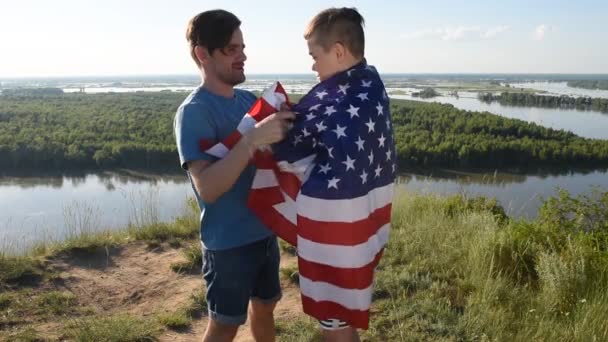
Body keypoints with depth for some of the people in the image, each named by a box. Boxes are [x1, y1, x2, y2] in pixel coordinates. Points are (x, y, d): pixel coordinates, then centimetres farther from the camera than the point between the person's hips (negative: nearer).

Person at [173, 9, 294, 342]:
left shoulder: (248, 99, 5)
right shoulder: (194, 112, -18)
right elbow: (207, 188, -28)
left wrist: (285, 125, -5)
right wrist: (253, 139, -36)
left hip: (264, 231, 7)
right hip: (228, 242, -7)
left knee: (264, 306, 23)